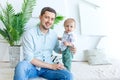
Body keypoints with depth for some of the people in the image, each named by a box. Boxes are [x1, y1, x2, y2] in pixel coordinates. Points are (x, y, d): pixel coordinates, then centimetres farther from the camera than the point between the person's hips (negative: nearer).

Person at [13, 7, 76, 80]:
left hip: (47, 68, 4)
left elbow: (57, 49, 23)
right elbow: (29, 58, -17)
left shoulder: (54, 35, 3)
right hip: (32, 67, -4)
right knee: (21, 66, -39)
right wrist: (51, 66, -19)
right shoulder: (29, 34, -13)